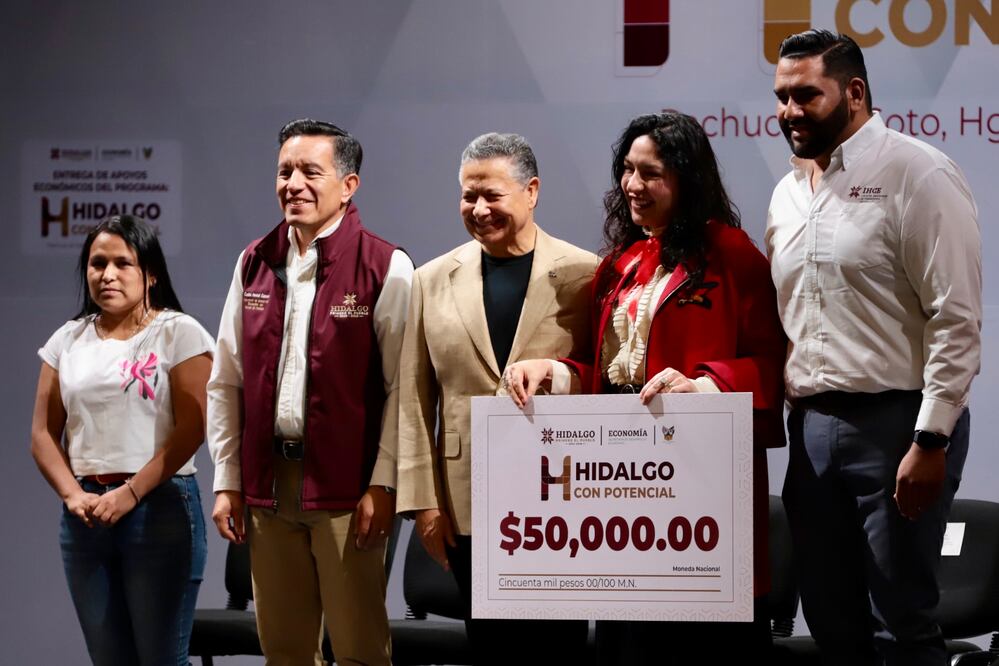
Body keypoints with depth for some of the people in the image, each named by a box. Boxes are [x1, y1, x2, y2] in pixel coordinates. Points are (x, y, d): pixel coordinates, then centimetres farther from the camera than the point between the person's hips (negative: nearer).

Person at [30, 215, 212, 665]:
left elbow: (191, 429, -10)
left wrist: (131, 493, -15)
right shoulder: (69, 339, 12)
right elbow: (44, 434, 10)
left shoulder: (178, 333, -2)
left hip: (158, 508, -5)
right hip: (86, 515, 5)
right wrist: (72, 495, -6)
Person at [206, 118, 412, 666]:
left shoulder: (385, 268, -5)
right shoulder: (255, 263, 10)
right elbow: (226, 381, 12)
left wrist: (382, 485, -12)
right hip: (267, 484, 5)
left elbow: (402, 387, -8)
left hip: (345, 489, -5)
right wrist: (227, 480, 7)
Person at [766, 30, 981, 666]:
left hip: (895, 422, -7)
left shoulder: (917, 176, -8)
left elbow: (957, 320, -13)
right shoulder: (787, 195, 15)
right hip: (811, 426, 7)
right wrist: (793, 415, 14)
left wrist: (930, 440, -17)